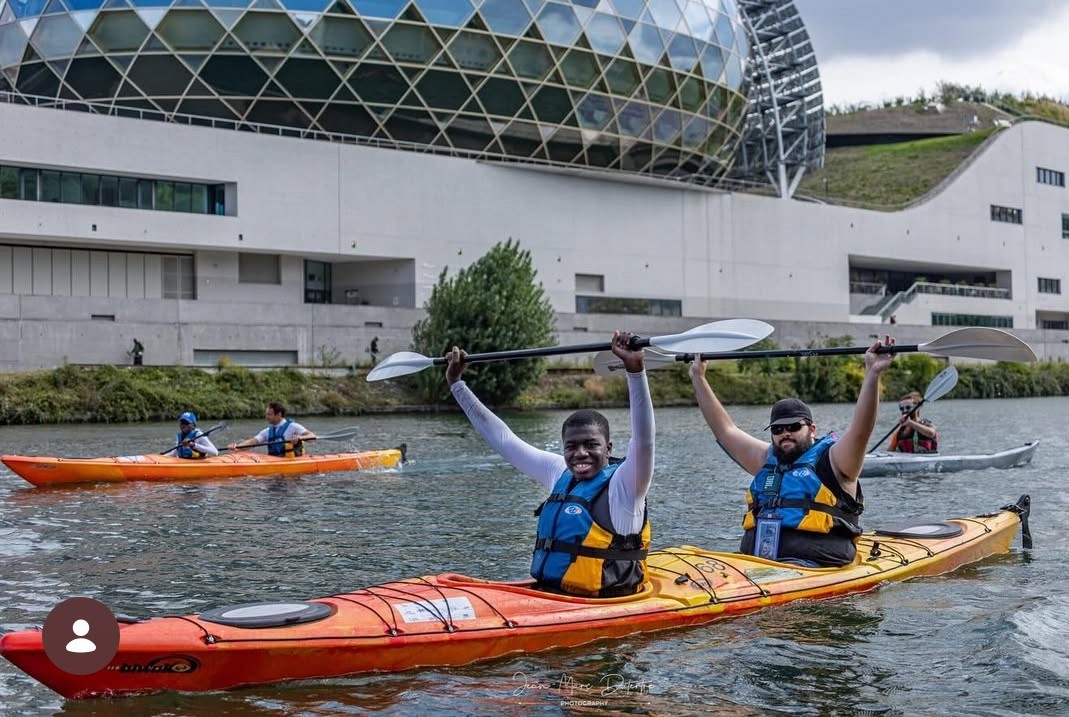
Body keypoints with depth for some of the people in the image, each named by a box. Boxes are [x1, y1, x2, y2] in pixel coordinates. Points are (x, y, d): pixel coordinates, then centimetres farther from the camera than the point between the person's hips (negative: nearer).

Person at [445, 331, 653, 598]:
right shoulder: (559, 473, 14)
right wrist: (456, 383, 24)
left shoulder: (622, 484, -5)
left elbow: (643, 440, -25)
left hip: (598, 609, -7)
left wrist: (635, 370, -36)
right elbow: (503, 438, 21)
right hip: (545, 598, 7)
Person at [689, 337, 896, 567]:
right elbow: (725, 429, 29)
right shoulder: (767, 459, 23)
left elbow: (859, 430, -11)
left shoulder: (832, 460, 6)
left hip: (810, 565, -5)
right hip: (753, 563, 6)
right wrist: (698, 378, 29)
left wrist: (873, 374, -21)